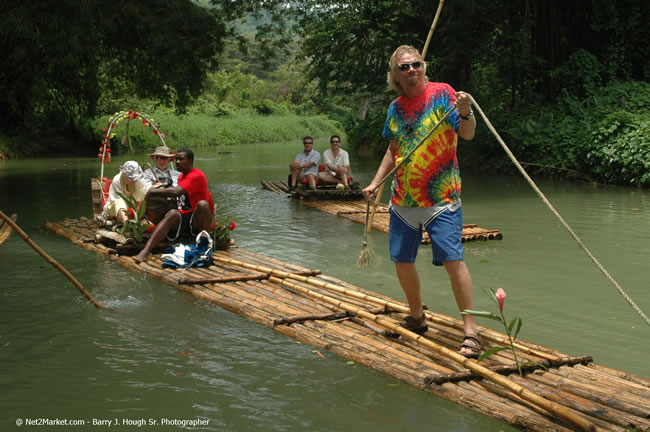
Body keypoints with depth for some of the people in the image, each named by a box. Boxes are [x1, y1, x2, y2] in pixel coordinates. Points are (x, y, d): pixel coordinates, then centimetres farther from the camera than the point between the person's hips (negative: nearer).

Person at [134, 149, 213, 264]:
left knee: (202, 204, -36)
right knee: (172, 214, -29)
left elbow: (177, 192, -24)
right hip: (183, 218, 6)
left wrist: (154, 192, -16)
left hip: (197, 220, -6)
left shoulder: (197, 175, -11)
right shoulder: (181, 176, 19)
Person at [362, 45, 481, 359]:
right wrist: (375, 183, 14)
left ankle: (470, 332, -10)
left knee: (452, 259, -14)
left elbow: (468, 134, -15)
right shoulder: (395, 108, 10)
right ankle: (416, 317, 32)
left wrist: (465, 113, -36)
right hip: (403, 200, 6)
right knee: (401, 260, 11)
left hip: (441, 198, -6)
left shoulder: (442, 93, -6)